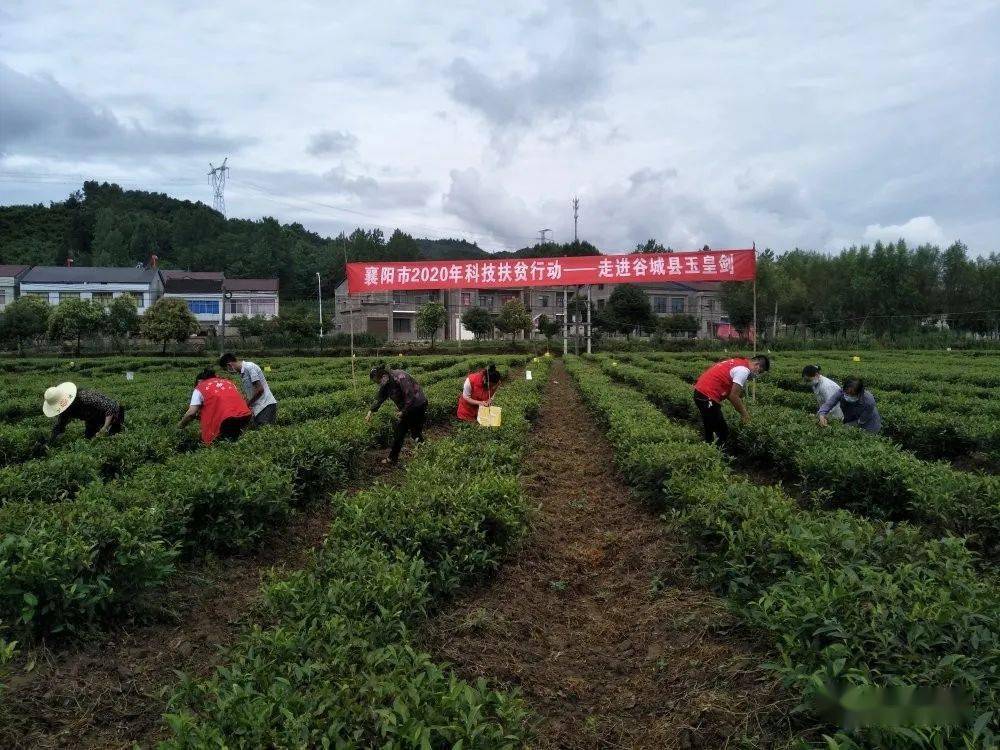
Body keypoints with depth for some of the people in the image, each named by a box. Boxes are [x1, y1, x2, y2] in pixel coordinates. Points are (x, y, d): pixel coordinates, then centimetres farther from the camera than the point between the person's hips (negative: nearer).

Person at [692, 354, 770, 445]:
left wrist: (744, 410, 19)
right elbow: (734, 396, -15)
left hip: (701, 393, 10)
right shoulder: (744, 370, -13)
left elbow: (731, 393, 21)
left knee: (711, 431, 22)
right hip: (707, 397, -10)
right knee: (723, 434, -2)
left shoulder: (739, 363, 17)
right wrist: (743, 413, -1)